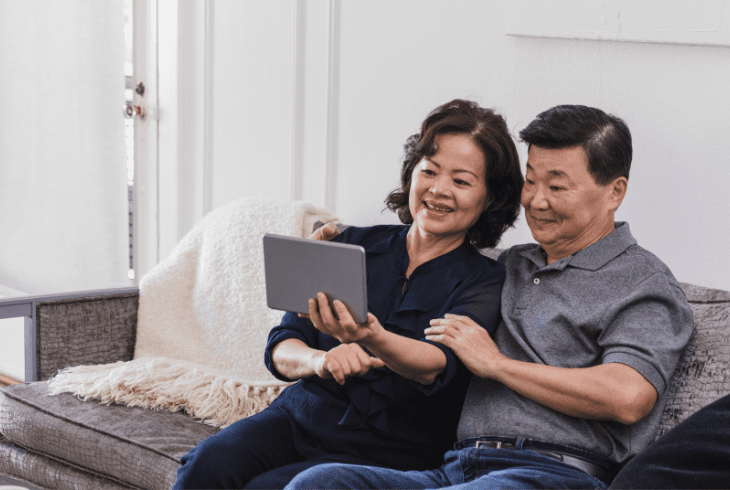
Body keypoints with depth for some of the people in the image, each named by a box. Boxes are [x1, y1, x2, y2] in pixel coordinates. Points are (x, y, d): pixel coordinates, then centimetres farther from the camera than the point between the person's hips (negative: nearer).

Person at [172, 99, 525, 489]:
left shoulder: (484, 282, -1)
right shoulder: (353, 247, 9)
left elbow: (439, 364, -21)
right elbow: (280, 348, 5)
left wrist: (375, 340, -43)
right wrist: (318, 360, -20)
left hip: (390, 451, -3)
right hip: (303, 415, 3)